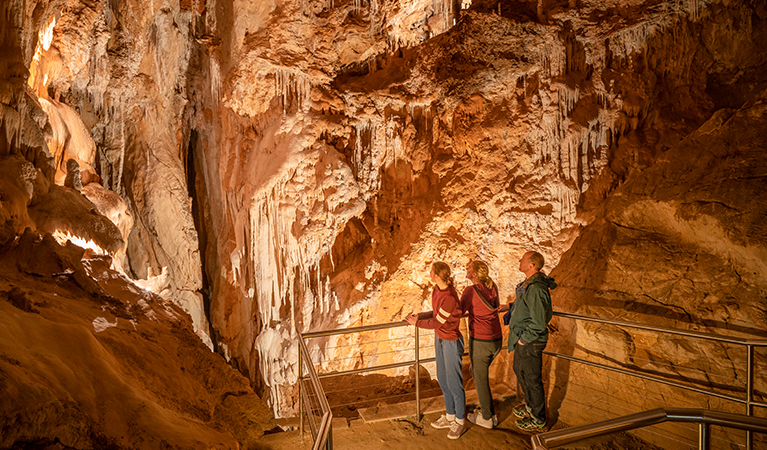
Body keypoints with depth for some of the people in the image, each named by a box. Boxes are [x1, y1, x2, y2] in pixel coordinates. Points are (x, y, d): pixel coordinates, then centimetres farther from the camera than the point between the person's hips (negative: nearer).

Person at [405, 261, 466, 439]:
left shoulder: (449, 298, -29)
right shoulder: (437, 290, -2)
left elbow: (436, 323, -21)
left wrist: (416, 322, -10)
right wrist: (420, 317, 2)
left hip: (451, 342, -9)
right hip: (439, 338, 9)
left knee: (454, 382, 4)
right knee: (442, 379, 19)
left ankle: (459, 421, 22)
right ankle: (450, 416, 35)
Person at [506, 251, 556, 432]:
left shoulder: (536, 289, -29)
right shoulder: (528, 284, 3)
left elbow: (539, 323, -29)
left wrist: (523, 339, -19)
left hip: (530, 342, -10)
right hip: (523, 337, 10)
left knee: (532, 379, 6)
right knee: (520, 370, 26)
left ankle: (538, 419, 24)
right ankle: (530, 406, 46)